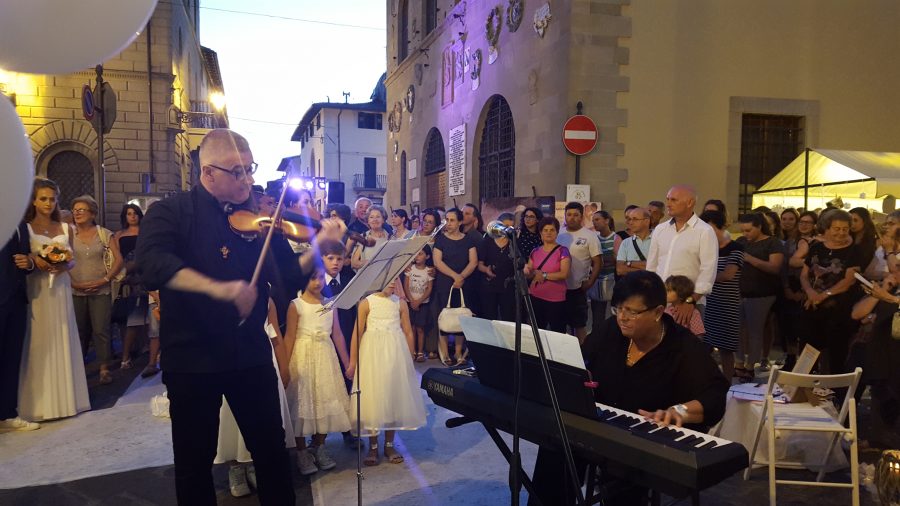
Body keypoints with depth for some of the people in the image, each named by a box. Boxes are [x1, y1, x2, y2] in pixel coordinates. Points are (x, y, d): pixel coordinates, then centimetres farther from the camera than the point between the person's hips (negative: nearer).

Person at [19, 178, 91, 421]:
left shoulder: (66, 229, 10)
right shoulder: (25, 228, 0)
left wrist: (63, 266, -9)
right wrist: (34, 261, -19)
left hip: (60, 289, 3)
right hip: (36, 290, -3)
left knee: (61, 340, 6)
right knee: (39, 342, -2)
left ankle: (64, 397, 15)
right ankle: (39, 401, 5)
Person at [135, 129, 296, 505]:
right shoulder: (171, 213, -4)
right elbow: (152, 265, -24)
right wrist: (218, 288, -38)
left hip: (251, 353, 2)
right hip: (191, 358, -2)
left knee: (272, 451, 11)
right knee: (194, 461, 12)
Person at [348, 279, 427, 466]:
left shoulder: (400, 303, 3)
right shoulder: (367, 303, -3)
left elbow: (408, 333, 8)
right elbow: (357, 334, -3)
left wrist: (411, 358, 9)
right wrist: (353, 361, -5)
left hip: (396, 353, 2)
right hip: (372, 353, -2)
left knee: (394, 396, 6)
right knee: (372, 397, 2)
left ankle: (389, 444, 19)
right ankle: (373, 447, 14)